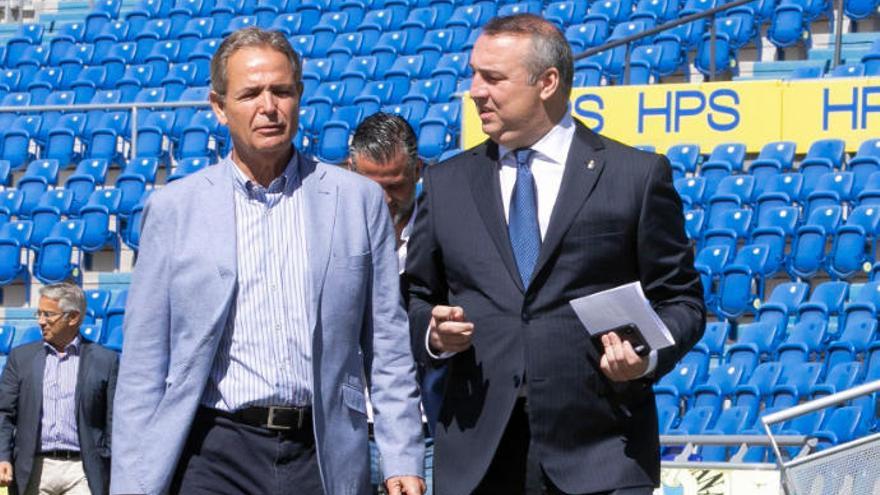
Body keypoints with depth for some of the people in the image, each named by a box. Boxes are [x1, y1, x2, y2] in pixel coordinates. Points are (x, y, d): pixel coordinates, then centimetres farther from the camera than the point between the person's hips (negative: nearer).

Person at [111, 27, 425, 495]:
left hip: (323, 457, 1)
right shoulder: (174, 208, 6)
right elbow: (143, 365, 5)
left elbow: (388, 350, 9)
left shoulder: (358, 199, 8)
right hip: (216, 456, 0)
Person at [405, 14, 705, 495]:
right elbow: (415, 298, 18)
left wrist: (648, 356, -13)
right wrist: (432, 331, -4)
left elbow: (680, 300, 6)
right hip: (476, 456, 3)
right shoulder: (446, 184, 13)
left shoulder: (637, 176, 4)